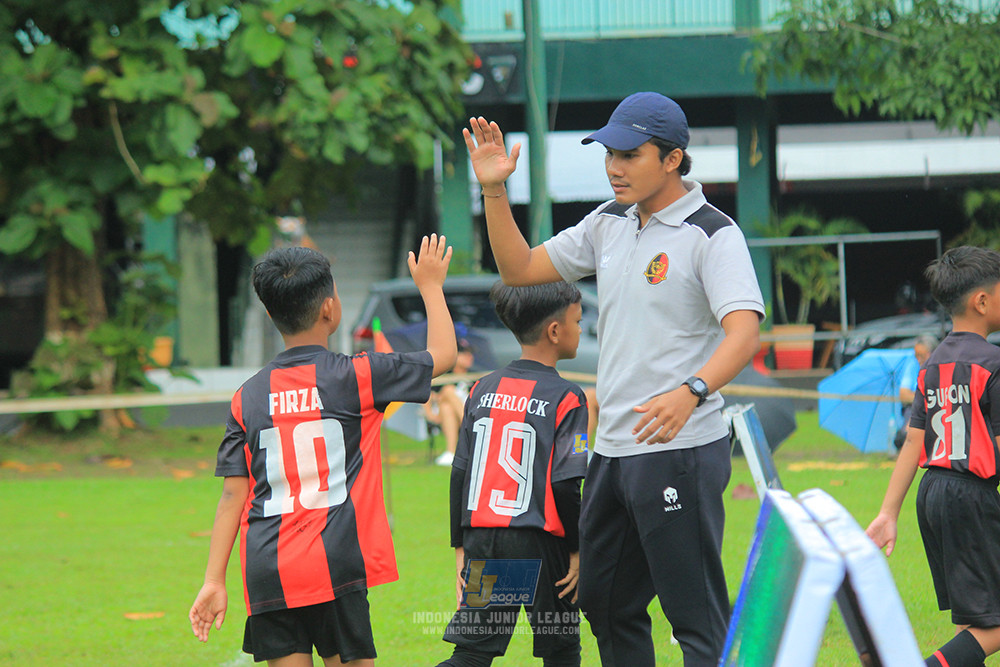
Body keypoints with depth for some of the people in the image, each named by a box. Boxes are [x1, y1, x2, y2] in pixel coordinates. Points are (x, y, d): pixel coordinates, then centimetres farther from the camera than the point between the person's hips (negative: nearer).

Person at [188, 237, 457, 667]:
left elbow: (233, 494, 6)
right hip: (334, 567, -3)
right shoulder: (353, 377, -1)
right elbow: (442, 354, 12)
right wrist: (430, 285, 27)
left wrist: (214, 580, 7)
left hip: (267, 577, 3)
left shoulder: (248, 397, 8)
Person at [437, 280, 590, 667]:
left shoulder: (483, 390, 8)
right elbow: (564, 485, -12)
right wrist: (576, 549, -2)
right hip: (538, 543, -4)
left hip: (482, 537, 4)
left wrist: (461, 547, 14)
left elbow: (460, 474, 8)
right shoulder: (565, 398, -8)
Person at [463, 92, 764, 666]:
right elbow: (521, 268, 18)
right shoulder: (610, 224, 12)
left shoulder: (712, 234, -12)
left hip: (681, 448, -8)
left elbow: (745, 333, -24)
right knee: (605, 602, 15)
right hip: (614, 447, 8)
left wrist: (691, 392, -42)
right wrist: (495, 191, 5)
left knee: (698, 618, -9)